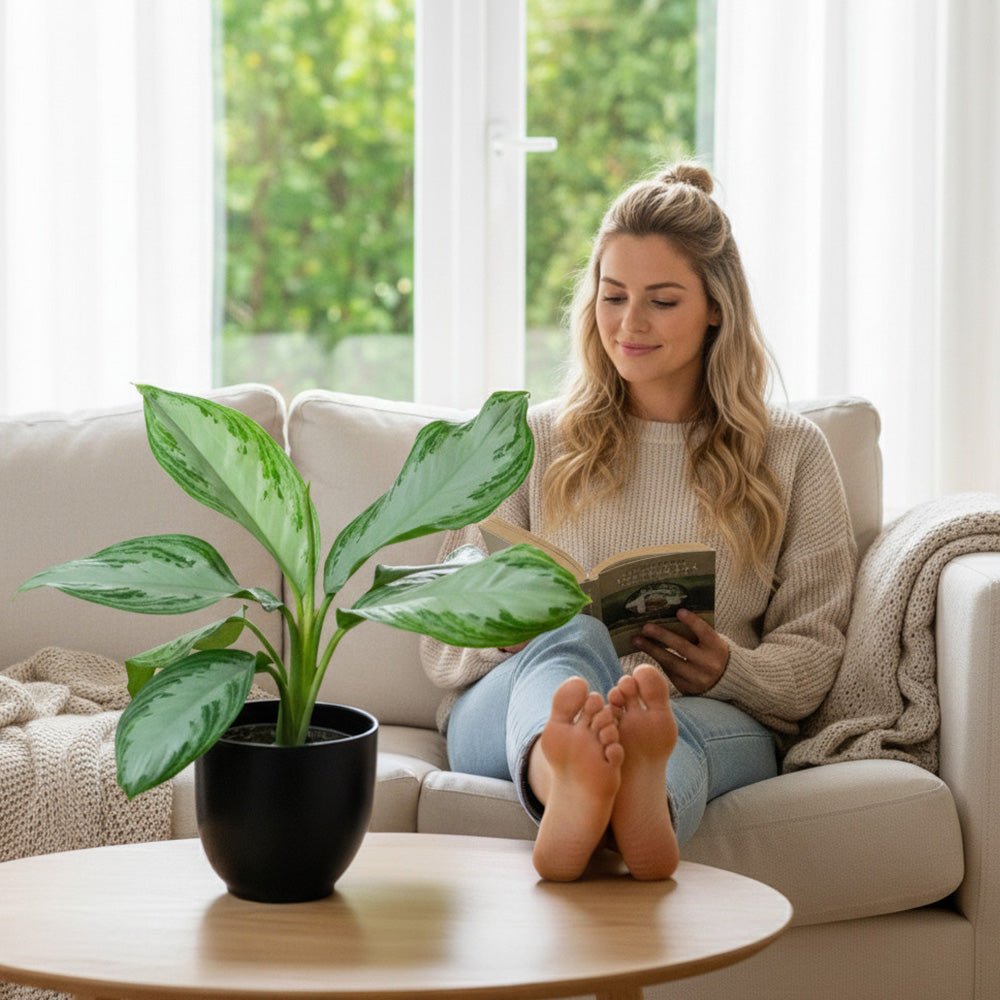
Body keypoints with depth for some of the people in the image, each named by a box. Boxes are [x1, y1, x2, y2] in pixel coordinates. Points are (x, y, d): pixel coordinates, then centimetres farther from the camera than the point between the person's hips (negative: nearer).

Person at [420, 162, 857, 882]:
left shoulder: (792, 453, 18)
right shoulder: (534, 443, 19)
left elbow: (816, 652, 12)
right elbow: (445, 638, 14)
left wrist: (729, 670, -11)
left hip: (719, 720, 0)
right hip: (515, 711, 0)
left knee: (680, 725, -38)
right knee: (572, 631, -37)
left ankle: (643, 801, -75)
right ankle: (564, 783, -71)